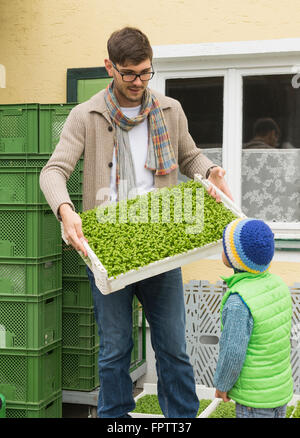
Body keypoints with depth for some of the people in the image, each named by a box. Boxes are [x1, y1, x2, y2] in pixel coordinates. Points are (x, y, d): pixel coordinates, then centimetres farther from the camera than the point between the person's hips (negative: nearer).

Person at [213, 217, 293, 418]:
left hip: (255, 397, -7)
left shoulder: (238, 303, -27)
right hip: (282, 389, 7)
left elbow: (232, 354, -22)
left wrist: (222, 384, -5)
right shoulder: (278, 284, -3)